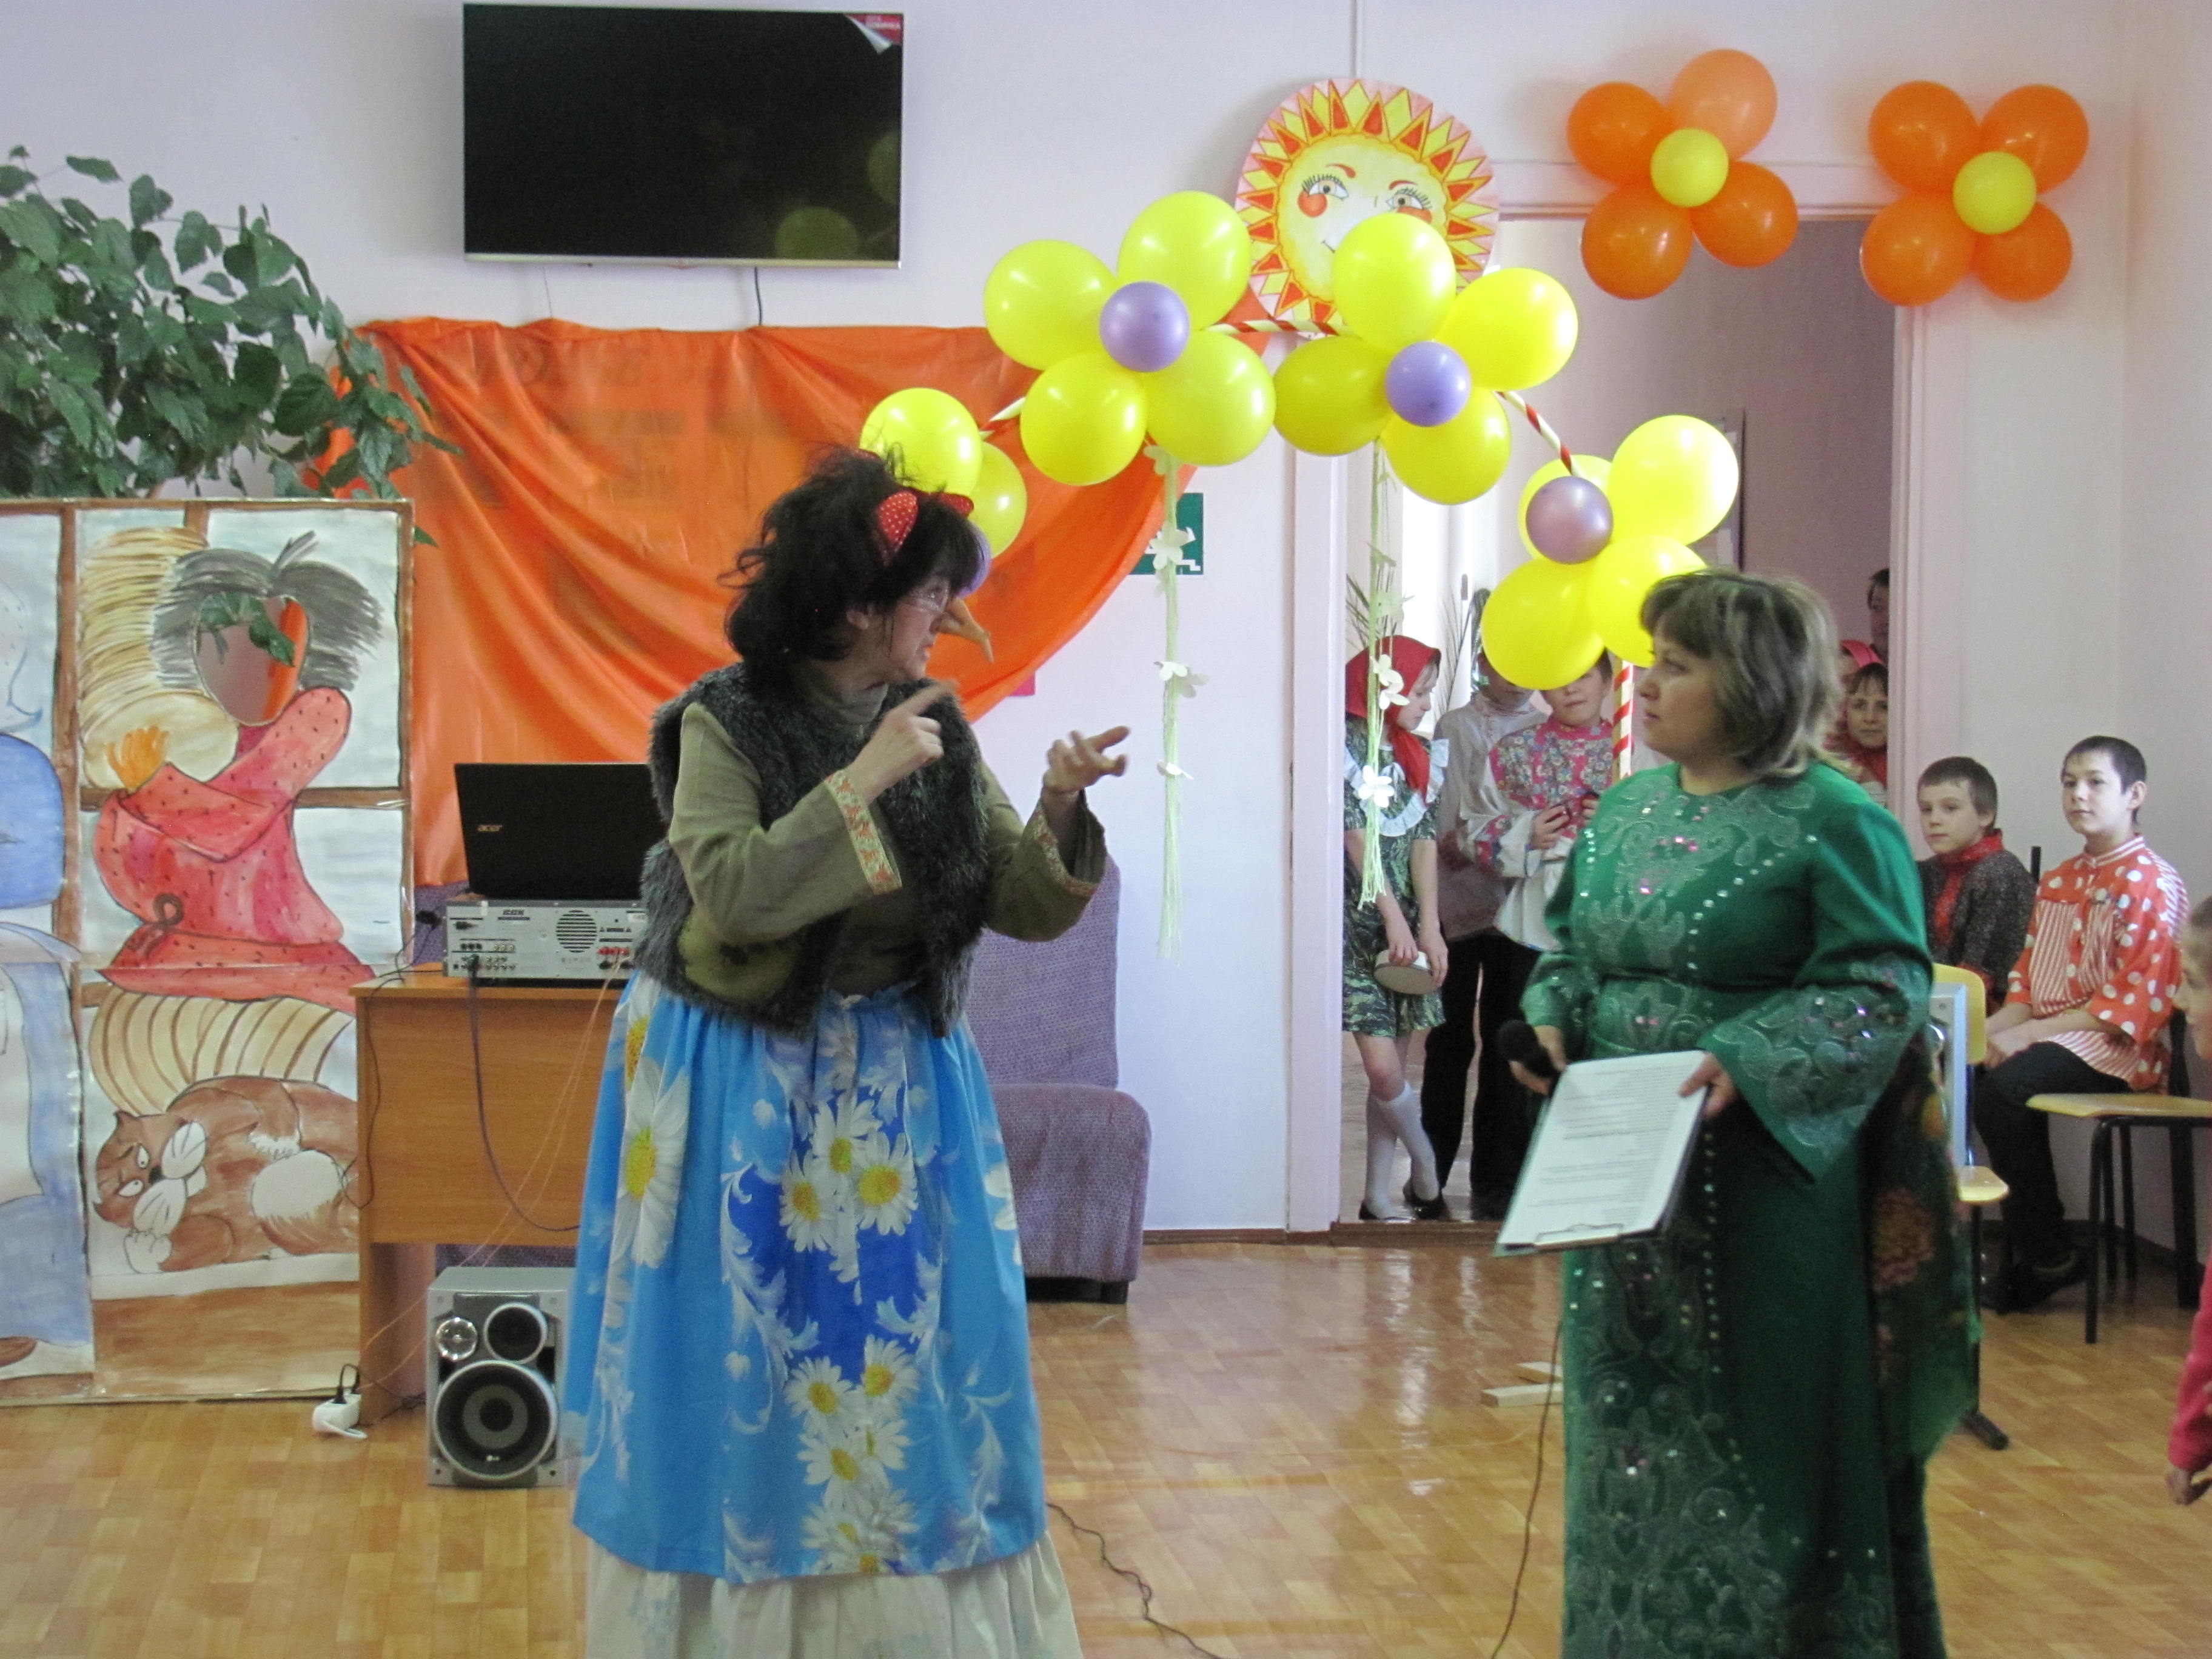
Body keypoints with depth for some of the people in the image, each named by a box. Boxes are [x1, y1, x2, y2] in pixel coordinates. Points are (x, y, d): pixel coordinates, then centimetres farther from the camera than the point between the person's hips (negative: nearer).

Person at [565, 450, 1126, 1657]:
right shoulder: (726, 726, -10)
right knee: (753, 1361, 3)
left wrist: (1060, 812, -16)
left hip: (897, 1090, 4)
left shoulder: (937, 732, 2)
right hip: (746, 1093, -4)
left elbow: (1027, 911, 2)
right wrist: (858, 786, -23)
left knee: (910, 1356, 6)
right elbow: (732, 894, -23)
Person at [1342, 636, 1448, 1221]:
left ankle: (1378, 1197, 11)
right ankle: (1428, 1175, 8)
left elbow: (1425, 840, 5)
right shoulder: (1346, 746, -6)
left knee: (1394, 1068, 6)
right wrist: (1394, 918, -16)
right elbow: (1357, 839, -12)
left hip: (1408, 930, 6)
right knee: (1383, 1069, -12)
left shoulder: (1416, 754, 13)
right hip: (1358, 926, -6)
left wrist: (1428, 925, -5)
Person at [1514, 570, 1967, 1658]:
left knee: (1758, 1439, 1)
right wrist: (1552, 1021, -1)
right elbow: (1570, 944, 20)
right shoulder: (1629, 808, 11)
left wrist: (1747, 1062, -26)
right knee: (1636, 1426, 14)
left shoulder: (1834, 823, -10)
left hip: (1763, 1182, -7)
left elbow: (1881, 994, -14)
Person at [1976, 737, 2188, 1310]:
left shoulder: (2151, 883, -7)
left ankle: (2049, 1258, -14)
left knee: (2001, 1092, -30)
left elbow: (2134, 999, -15)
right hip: (2049, 1035, 7)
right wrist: (1993, 1028, -6)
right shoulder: (2058, 882, 18)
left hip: (2118, 1048, -7)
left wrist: (2025, 1034, -18)